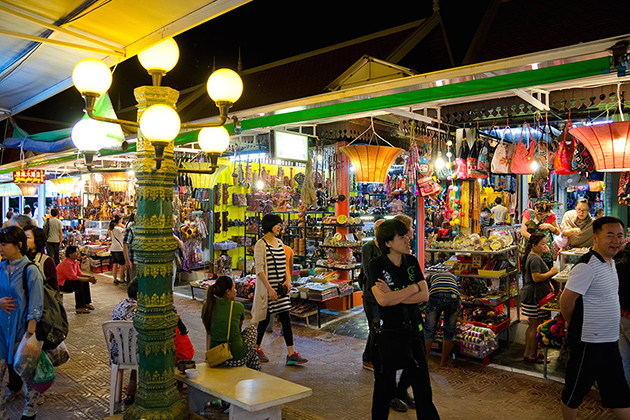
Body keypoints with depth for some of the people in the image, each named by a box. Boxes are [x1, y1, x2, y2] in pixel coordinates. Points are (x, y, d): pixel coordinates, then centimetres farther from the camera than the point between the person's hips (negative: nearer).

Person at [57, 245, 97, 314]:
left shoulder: (75, 262, 4)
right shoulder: (67, 263, -26)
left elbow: (79, 274, 8)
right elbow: (73, 277, -30)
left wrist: (90, 277, -8)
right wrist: (88, 279, -26)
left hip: (66, 280, 10)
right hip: (59, 284, -10)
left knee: (85, 282, 0)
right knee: (78, 283, -28)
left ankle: (87, 303, 6)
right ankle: (79, 308, -24)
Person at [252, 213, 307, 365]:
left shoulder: (279, 243, 11)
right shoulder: (261, 244, -11)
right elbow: (259, 269, -15)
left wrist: (288, 280, 2)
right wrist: (269, 288, -20)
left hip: (281, 287, 7)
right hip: (267, 287, -6)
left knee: (285, 318, 3)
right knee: (265, 318, 5)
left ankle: (291, 354, 6)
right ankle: (257, 348, 27)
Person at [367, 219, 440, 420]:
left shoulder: (412, 262, 1)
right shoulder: (376, 264, -13)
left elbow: (425, 295, -6)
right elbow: (382, 300, -25)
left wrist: (393, 296, -18)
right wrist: (413, 288, -14)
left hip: (413, 328, 4)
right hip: (387, 330, -4)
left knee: (420, 378, 13)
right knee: (384, 382, 12)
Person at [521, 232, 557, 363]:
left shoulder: (533, 257, 17)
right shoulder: (534, 259, -18)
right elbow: (537, 278, -25)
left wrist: (548, 284, 18)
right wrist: (551, 273, -13)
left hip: (530, 296, 11)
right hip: (535, 297, -11)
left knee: (532, 325, 17)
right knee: (536, 326, -2)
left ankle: (528, 352, 26)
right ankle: (532, 355, 7)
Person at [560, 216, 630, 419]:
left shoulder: (610, 262, 8)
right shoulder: (586, 266, -21)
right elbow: (566, 300, -22)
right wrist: (574, 326, -5)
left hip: (610, 341, 9)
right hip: (588, 342, -9)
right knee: (575, 391, 9)